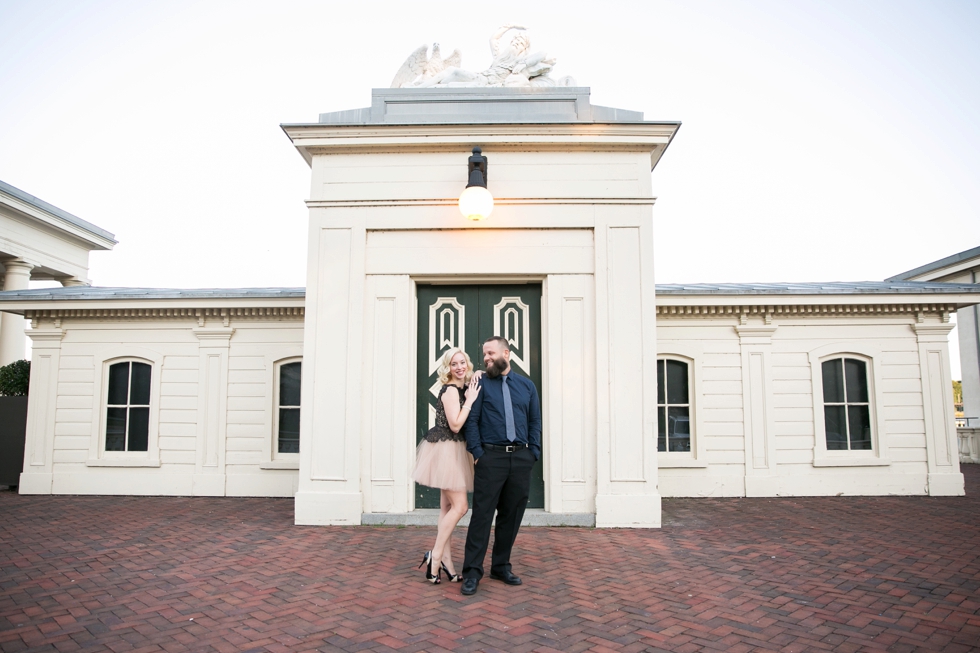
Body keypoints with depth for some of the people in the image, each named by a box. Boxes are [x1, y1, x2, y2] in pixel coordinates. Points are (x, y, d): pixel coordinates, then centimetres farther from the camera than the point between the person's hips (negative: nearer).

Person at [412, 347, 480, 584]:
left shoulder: (462, 389, 12)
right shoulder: (451, 390, -15)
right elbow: (455, 425, -21)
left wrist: (471, 397, 4)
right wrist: (470, 400, -18)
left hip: (453, 451, 10)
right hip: (446, 450, -10)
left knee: (448, 507, 11)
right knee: (459, 506, -10)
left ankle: (445, 561, 16)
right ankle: (435, 555, -2)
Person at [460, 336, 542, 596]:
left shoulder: (527, 385, 12)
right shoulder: (481, 383, 3)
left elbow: (535, 422, 12)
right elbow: (472, 420, -2)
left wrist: (533, 453, 2)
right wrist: (477, 453, -10)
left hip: (521, 459, 3)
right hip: (491, 457, -3)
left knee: (512, 515, 10)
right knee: (482, 514, -3)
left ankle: (501, 566, 24)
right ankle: (472, 571, 6)